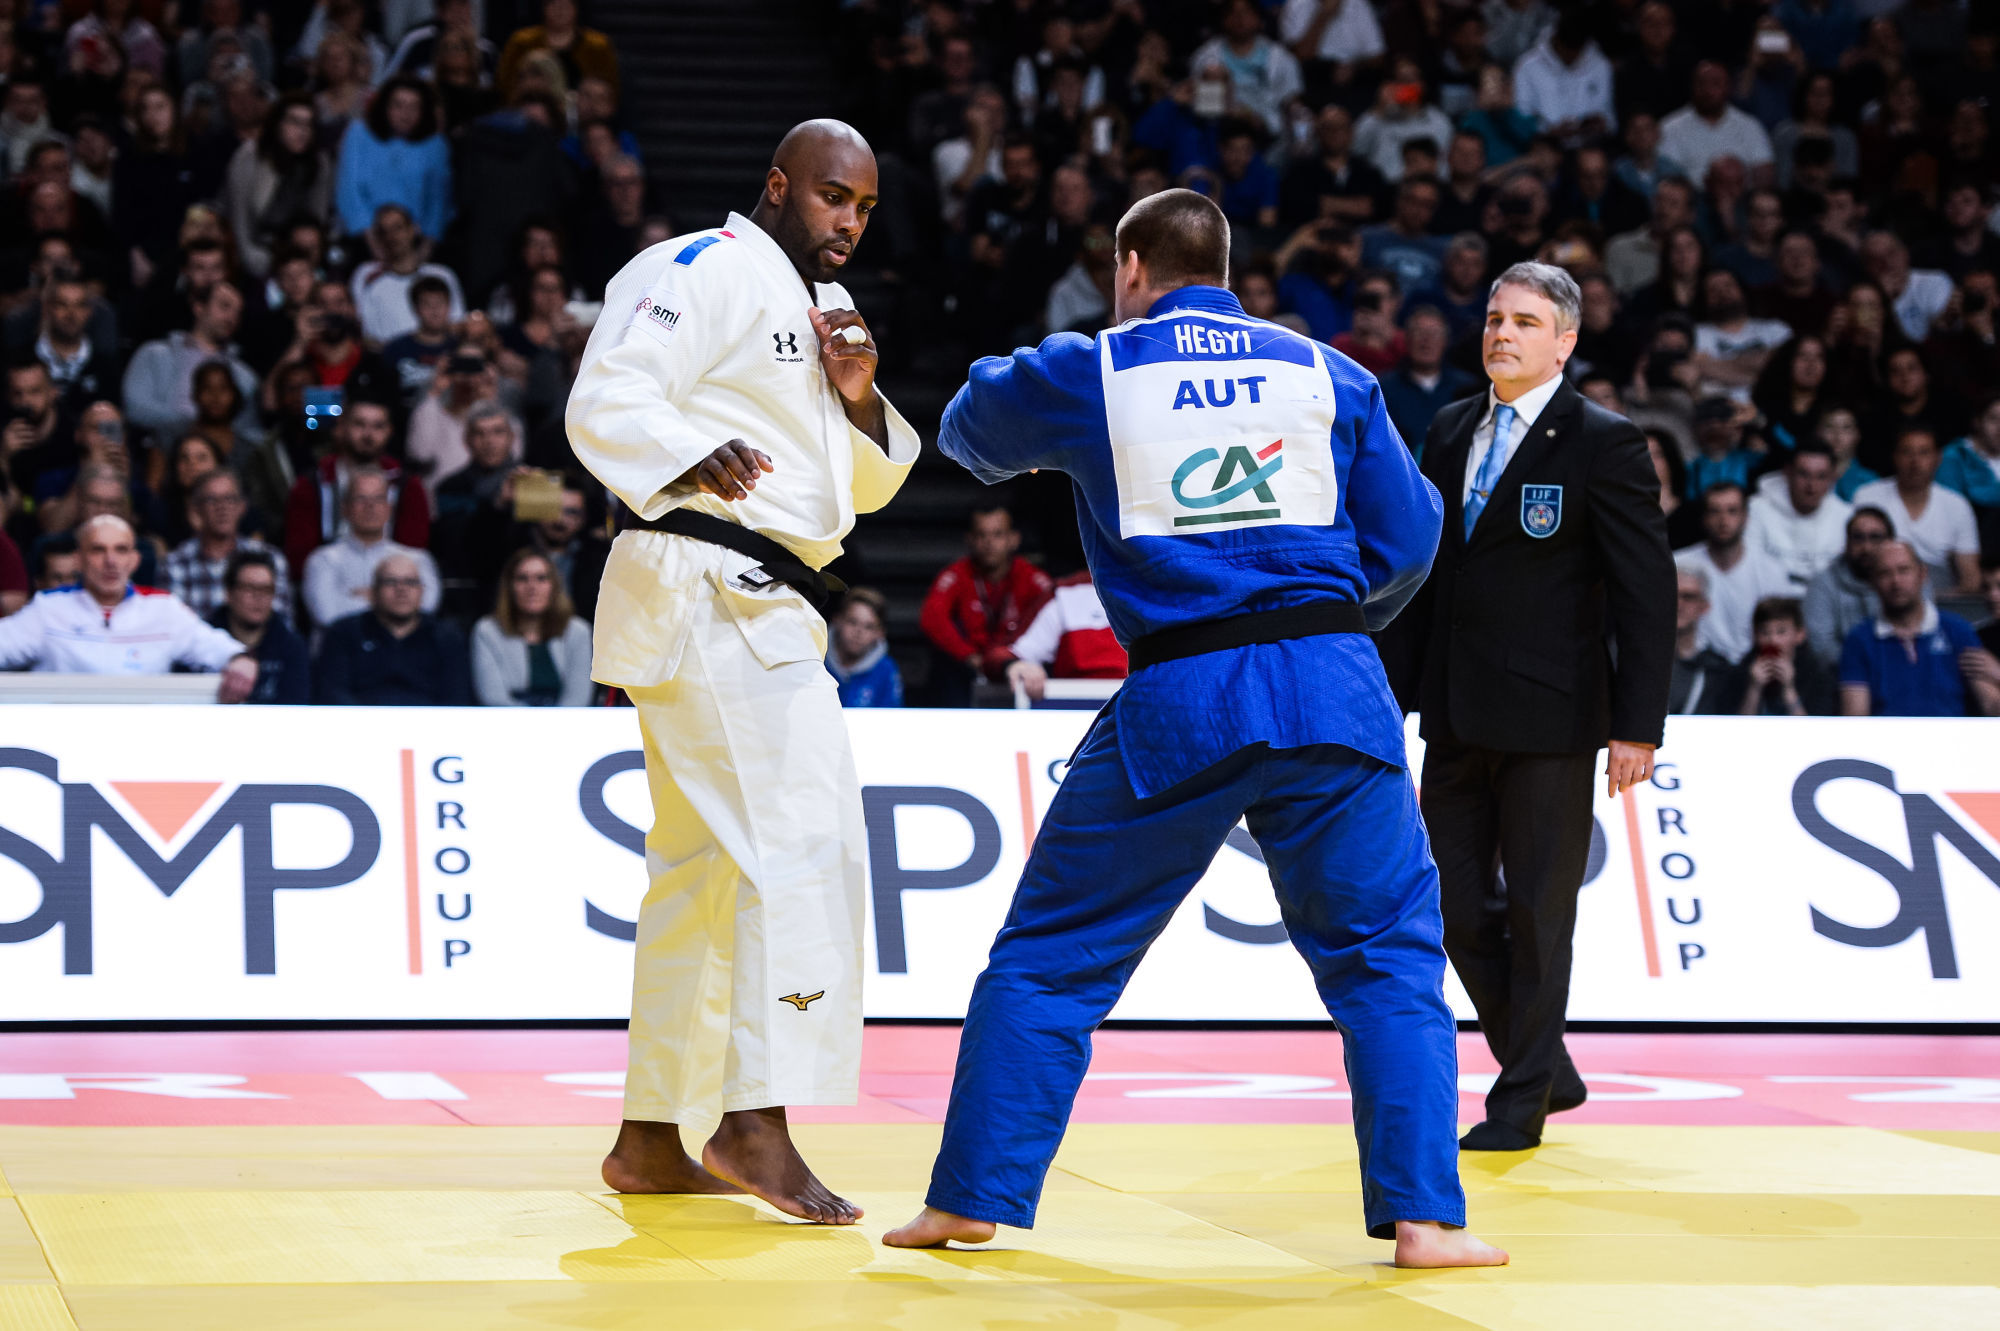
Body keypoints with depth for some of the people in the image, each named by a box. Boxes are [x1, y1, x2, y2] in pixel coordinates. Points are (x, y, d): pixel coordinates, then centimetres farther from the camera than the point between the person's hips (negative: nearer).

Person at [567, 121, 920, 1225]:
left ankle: (653, 1140, 20)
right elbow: (605, 404, -17)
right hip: (708, 586, -10)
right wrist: (693, 456, -34)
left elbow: (868, 484, 22)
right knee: (805, 835, -19)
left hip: (763, 609, 10)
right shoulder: (701, 271, -6)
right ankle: (755, 1122, -22)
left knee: (704, 871, 13)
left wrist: (859, 398, 3)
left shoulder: (819, 307, 23)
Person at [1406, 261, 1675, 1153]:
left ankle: (1523, 1102, 10)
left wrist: (1637, 727, -14)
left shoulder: (1604, 444, -7)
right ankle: (1549, 1068, 23)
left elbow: (1648, 592, -9)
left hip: (1548, 716, -6)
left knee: (1538, 910, 0)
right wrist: (1399, 691, 13)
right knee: (1455, 898, 7)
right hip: (1455, 713, 6)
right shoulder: (1451, 432, 12)